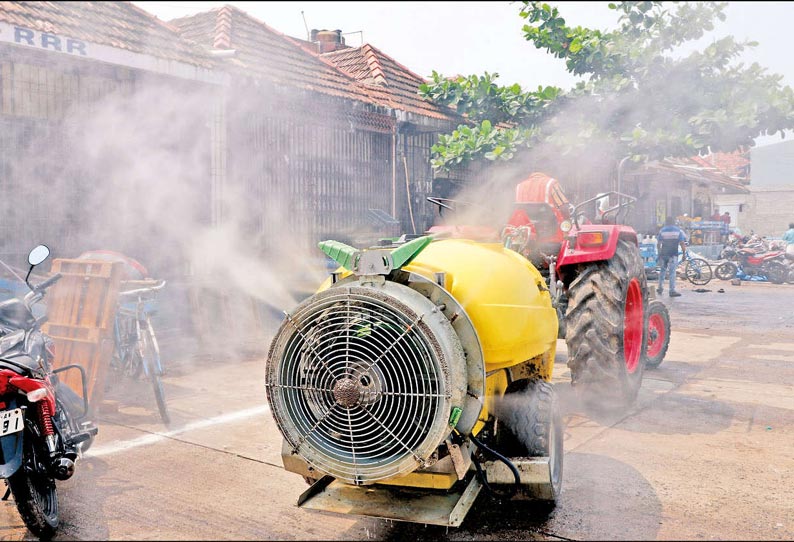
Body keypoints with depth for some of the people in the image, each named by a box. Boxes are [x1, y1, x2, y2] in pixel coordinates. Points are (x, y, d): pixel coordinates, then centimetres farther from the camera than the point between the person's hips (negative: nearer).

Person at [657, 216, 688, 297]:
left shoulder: (662, 230, 3)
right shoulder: (678, 230, 3)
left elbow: (658, 243, 4)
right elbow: (682, 243, -1)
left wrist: (659, 251, 18)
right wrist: (684, 251, 7)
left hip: (663, 254, 1)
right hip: (673, 254, -1)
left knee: (662, 271, 16)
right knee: (672, 272, -2)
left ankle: (660, 288, 19)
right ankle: (672, 291, -6)